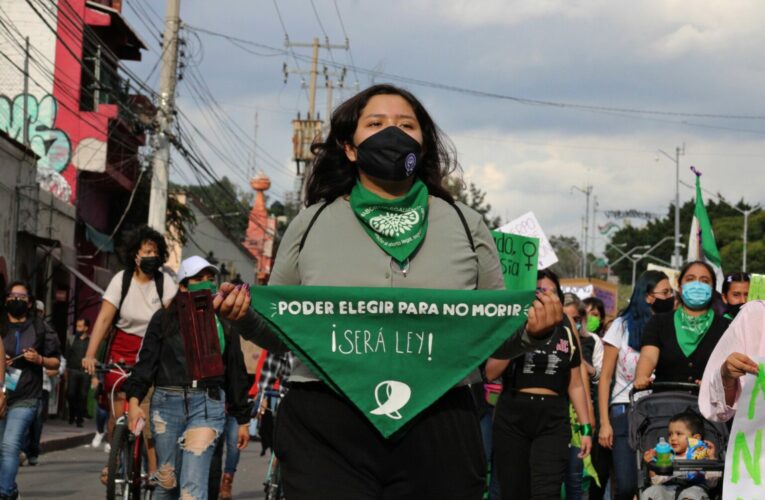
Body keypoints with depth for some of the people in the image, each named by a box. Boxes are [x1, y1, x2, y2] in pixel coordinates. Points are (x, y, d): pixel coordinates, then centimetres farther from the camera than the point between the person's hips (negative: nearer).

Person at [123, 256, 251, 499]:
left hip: (207, 406, -1)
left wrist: (242, 419, 15)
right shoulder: (164, 319, 8)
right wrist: (134, 399, -12)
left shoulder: (224, 324, 12)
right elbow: (146, 360, 2)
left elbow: (236, 372, 15)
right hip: (167, 403, 1)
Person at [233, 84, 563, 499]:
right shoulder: (311, 225, 10)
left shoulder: (464, 226, 12)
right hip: (324, 434, -1)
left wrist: (530, 332, -7)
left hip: (437, 434, 1)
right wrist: (248, 318, -6)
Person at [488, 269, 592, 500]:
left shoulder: (567, 333, 10)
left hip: (553, 420, 0)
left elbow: (576, 385, 13)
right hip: (512, 418, 0)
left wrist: (586, 427, 9)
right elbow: (491, 373, -4)